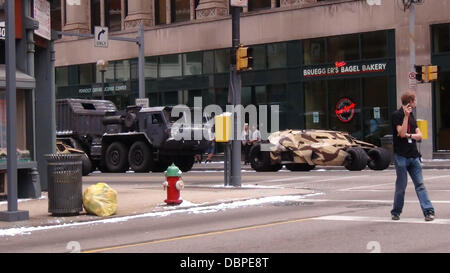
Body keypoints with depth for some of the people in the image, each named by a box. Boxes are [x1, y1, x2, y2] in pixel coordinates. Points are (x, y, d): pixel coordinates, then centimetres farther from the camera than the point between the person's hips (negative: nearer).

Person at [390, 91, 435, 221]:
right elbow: (402, 133, -16)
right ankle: (396, 212, 14)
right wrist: (406, 116, -19)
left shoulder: (411, 116, 16)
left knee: (420, 184, 1)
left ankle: (428, 211, -2)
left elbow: (419, 135, 10)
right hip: (401, 156, -6)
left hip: (413, 155, 6)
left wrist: (410, 135, -9)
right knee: (401, 186, 0)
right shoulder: (397, 115, -5)